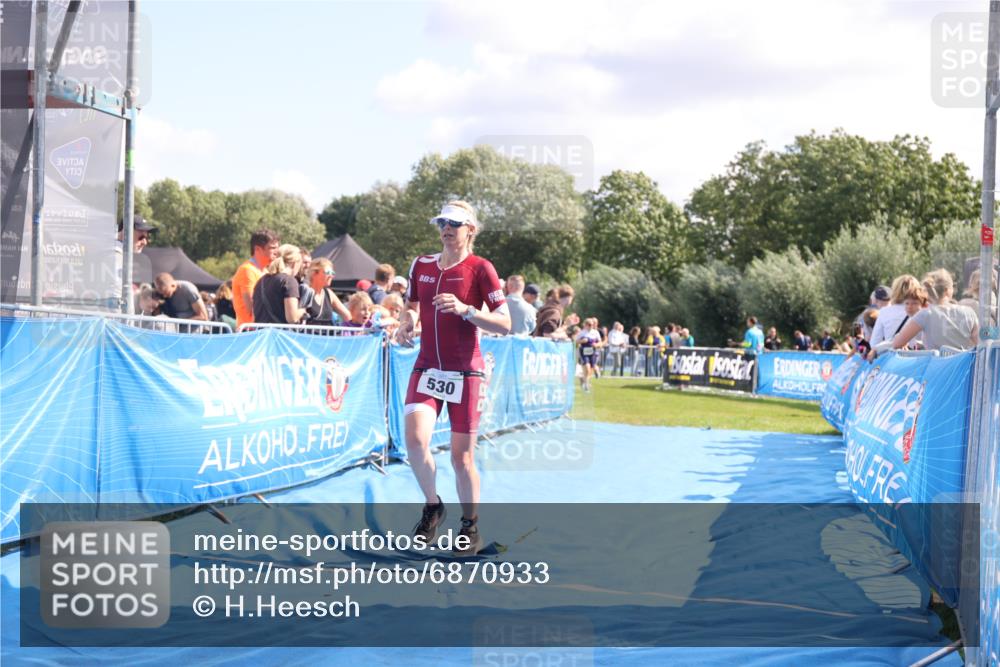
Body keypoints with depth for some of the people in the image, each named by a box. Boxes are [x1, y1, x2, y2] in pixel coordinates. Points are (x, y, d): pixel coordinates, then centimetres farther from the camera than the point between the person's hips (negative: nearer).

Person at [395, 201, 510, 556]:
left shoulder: (480, 268, -5)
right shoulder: (421, 265, 8)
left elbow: (505, 325, -9)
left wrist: (465, 310, -23)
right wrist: (406, 324, 1)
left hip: (465, 372, -3)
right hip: (426, 367, 3)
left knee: (462, 456, 0)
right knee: (415, 439, -19)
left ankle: (471, 527, 20)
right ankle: (432, 505, 6)